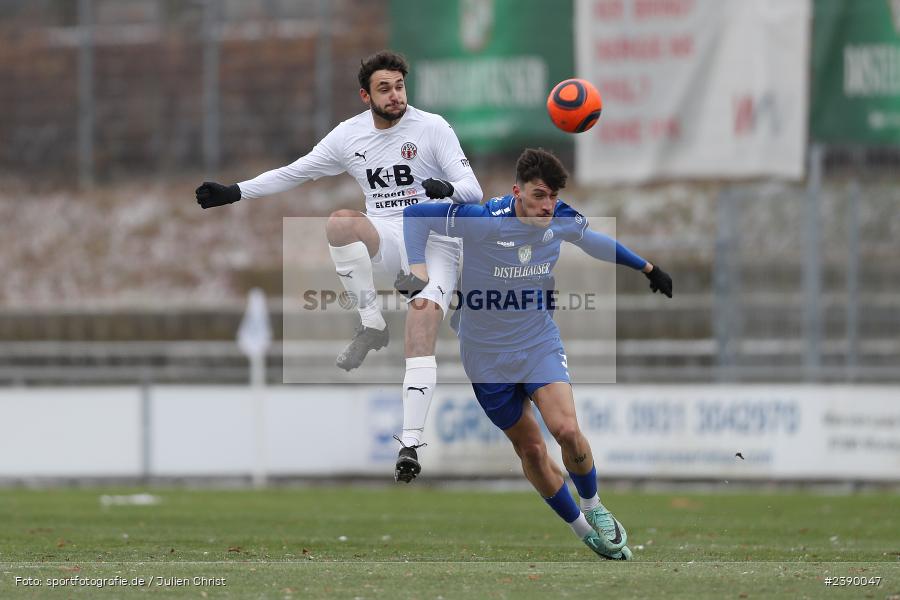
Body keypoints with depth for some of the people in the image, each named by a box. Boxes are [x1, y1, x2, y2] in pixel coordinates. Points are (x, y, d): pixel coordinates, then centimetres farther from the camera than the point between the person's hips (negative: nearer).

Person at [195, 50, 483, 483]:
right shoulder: (350, 135, 6)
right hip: (386, 241, 3)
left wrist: (449, 189, -33)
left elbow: (473, 190, -9)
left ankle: (410, 444, -26)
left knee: (421, 333, -24)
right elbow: (294, 173, 15)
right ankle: (372, 326, -19)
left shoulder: (432, 127, -5)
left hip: (435, 241, -3)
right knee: (340, 222, -30)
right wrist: (233, 193, 11)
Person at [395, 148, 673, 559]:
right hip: (486, 353, -2)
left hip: (540, 343, 2)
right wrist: (418, 267, -27)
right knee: (529, 448, 4)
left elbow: (592, 241, 15)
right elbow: (415, 215, -15)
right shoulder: (482, 220, -23)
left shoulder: (560, 220, -9)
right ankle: (582, 528, 22)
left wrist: (647, 267, 24)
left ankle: (592, 506, 7)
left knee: (567, 431, -20)